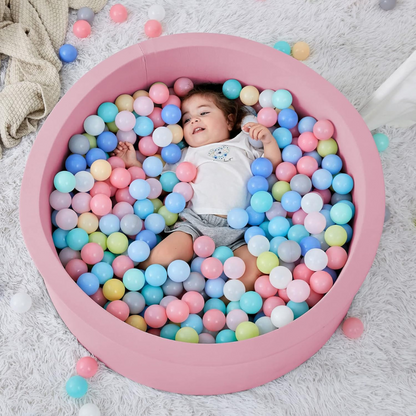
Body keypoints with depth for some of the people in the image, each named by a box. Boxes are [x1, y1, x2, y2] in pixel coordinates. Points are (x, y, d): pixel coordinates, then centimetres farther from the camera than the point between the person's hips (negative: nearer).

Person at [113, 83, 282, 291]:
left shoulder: (243, 145, 31)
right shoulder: (186, 155, 32)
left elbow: (273, 165, 25)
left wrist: (269, 140, 10)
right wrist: (134, 163, 23)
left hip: (239, 229, 0)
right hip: (196, 222, 0)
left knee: (253, 272, -30)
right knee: (162, 258, -28)